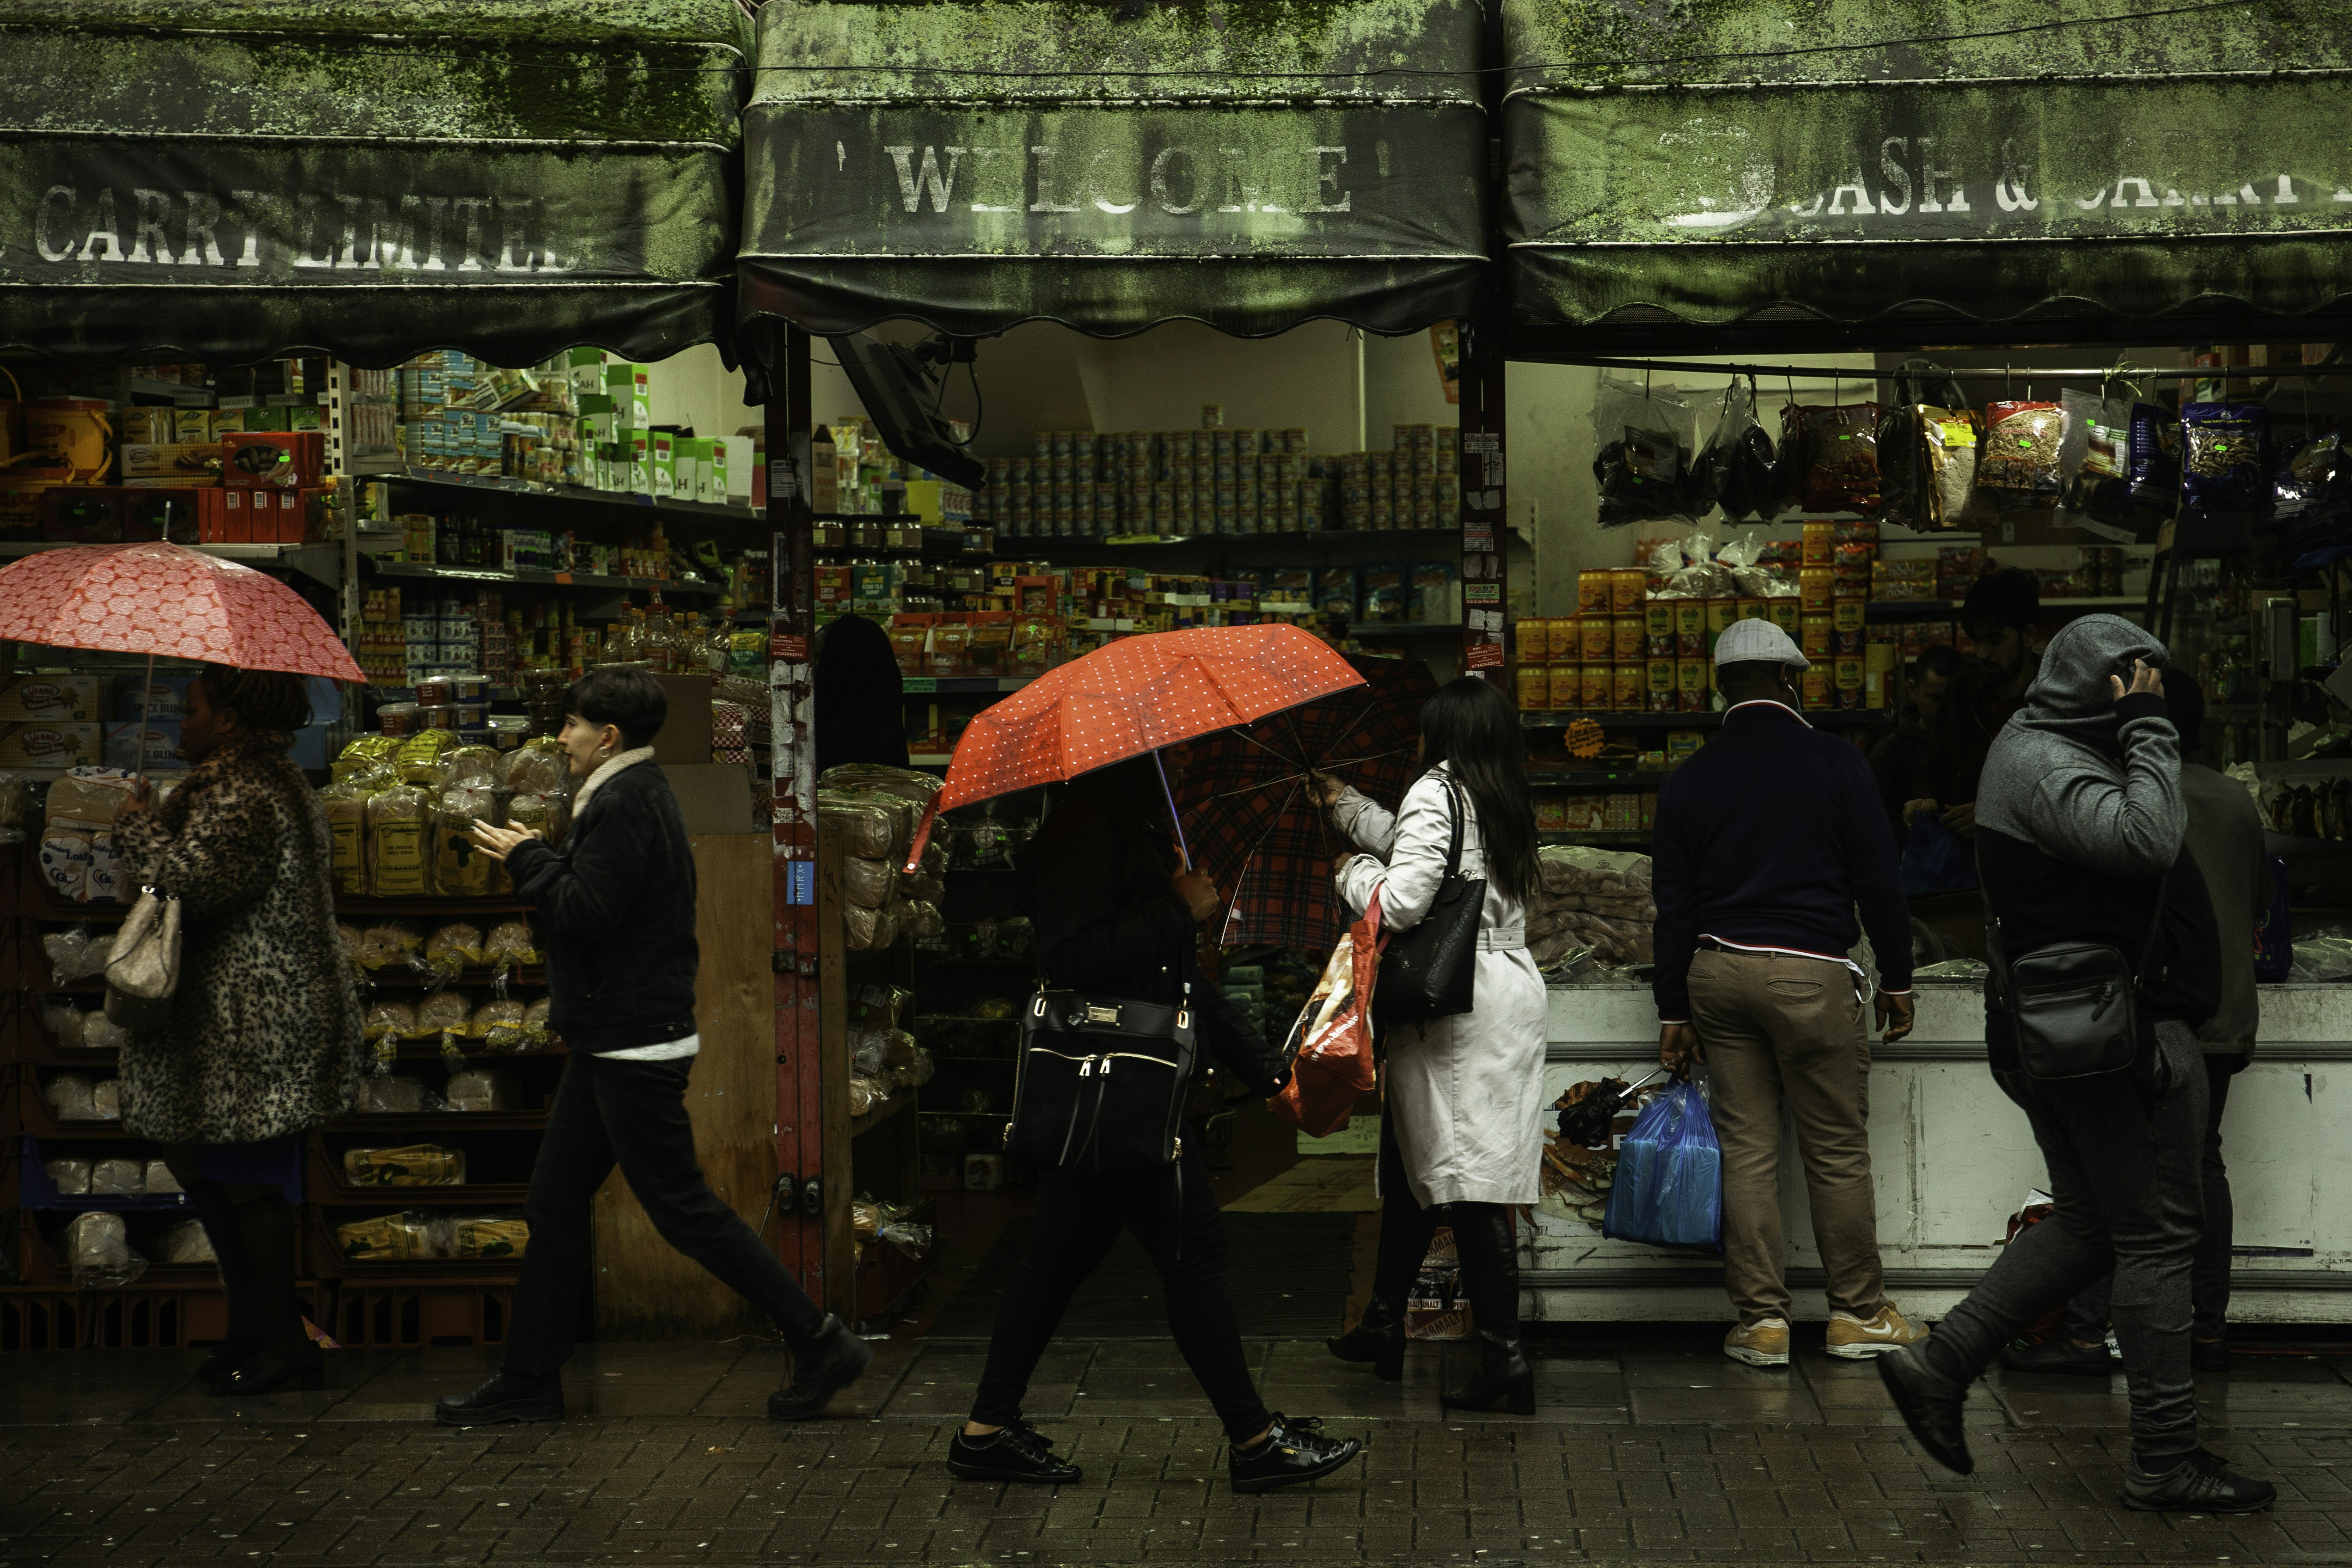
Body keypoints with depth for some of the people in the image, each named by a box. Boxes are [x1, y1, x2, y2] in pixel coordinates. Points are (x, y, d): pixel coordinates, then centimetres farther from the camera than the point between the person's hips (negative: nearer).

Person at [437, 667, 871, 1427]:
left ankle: (820, 1341, 0)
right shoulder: (639, 794, 16)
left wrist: (526, 858, -11)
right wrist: (540, 856, 8)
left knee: (681, 1206, -6)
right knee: (555, 1202, 13)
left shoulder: (624, 806, -17)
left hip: (635, 1045, -11)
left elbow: (585, 912, -23)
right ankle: (530, 1379, 19)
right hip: (616, 1038, 11)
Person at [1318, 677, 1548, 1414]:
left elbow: (1401, 900, -20)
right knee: (1411, 1164, 18)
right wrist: (1343, 801, 46)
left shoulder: (1437, 792, -10)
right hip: (1513, 994, 8)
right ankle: (1383, 1325, 29)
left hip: (1457, 1009, -8)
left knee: (1470, 1186, -8)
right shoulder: (1500, 801, 16)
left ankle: (1504, 1356, -11)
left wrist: (1354, 874, 1)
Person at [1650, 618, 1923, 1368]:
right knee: (1838, 1149, 5)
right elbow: (1878, 878, -2)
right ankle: (1858, 1312, 13)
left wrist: (1675, 1009, 13)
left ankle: (1761, 1319, 8)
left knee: (1746, 1150, 6)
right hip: (1812, 974, -4)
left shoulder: (1689, 780, 6)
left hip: (1719, 972, 4)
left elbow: (1673, 902, 8)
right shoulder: (1834, 762, -3)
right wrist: (1896, 979, 7)